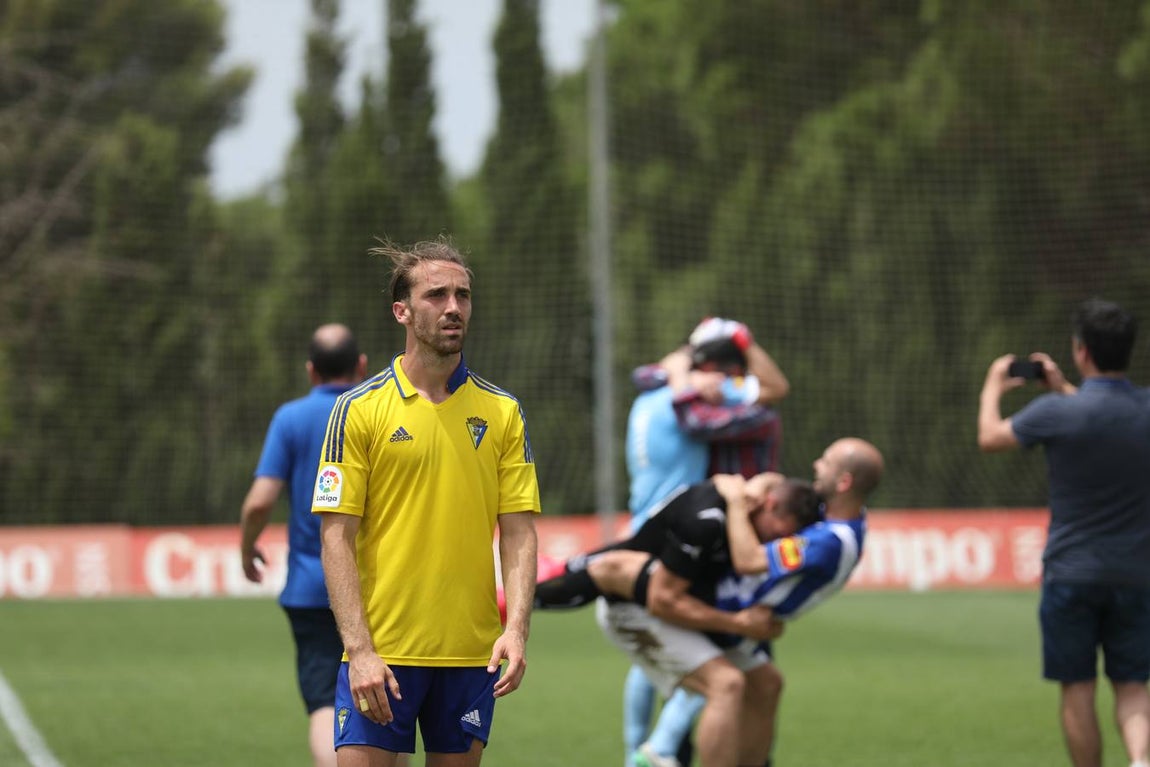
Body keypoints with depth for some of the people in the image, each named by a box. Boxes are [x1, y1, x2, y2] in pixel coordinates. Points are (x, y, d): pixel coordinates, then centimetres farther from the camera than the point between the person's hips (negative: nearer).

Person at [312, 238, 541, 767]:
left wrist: (517, 628, -11)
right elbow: (337, 538, -5)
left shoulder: (502, 412, 8)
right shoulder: (359, 409, -1)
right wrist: (360, 650, -14)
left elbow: (518, 532, 5)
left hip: (471, 654, 3)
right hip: (380, 653, -3)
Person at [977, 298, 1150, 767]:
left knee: (1078, 692, 9)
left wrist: (992, 388, 23)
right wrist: (1064, 390, 33)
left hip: (1072, 574, -3)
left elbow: (990, 437, 5)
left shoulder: (1057, 414, -15)